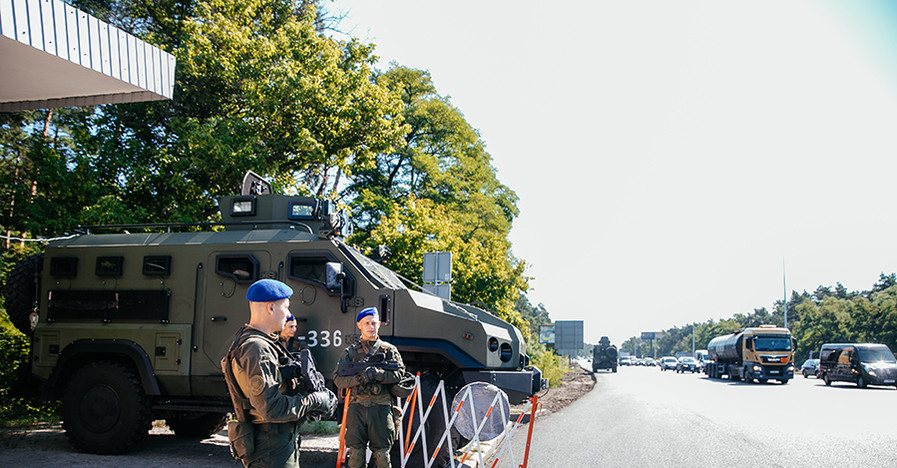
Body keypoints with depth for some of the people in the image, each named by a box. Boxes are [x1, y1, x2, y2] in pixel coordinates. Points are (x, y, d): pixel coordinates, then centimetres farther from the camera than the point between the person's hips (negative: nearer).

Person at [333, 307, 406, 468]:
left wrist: (376, 373, -19)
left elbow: (399, 374, -3)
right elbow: (338, 379, 4)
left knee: (381, 453, 1)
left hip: (381, 408, -1)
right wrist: (358, 379, -15)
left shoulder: (389, 350, 10)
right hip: (357, 407, 1)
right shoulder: (351, 351, 12)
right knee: (355, 453, 3)